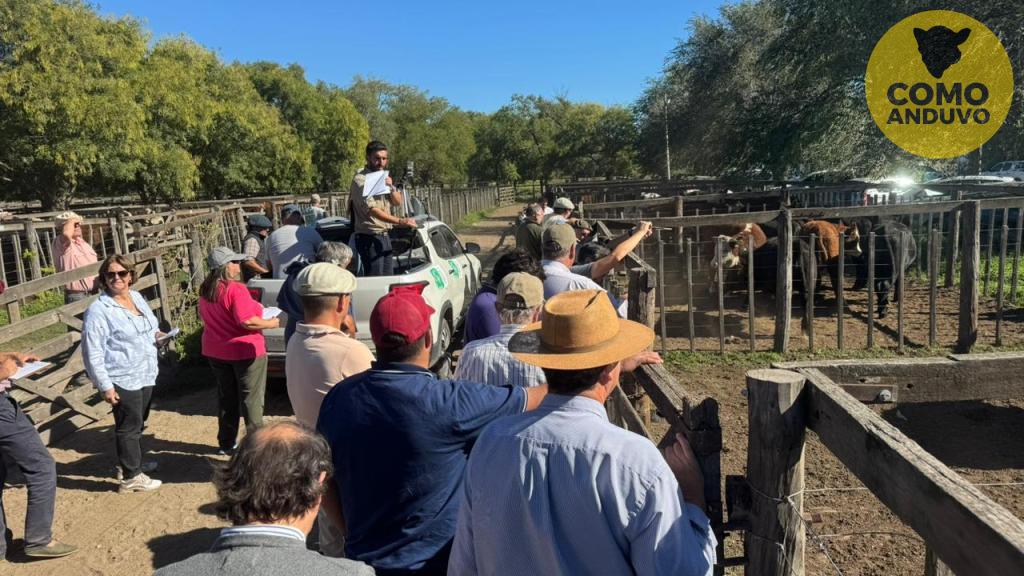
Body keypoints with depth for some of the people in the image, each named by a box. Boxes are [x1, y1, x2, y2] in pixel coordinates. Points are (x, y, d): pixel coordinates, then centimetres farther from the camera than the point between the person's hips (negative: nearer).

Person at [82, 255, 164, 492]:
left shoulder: (137, 297, 8)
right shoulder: (98, 310, -15)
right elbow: (92, 352, -16)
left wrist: (157, 335, 2)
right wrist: (104, 386, -18)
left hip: (146, 375, 7)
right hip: (122, 380, -7)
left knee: (138, 423, 21)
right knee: (128, 426, 2)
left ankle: (134, 461, 39)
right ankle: (131, 476, 13)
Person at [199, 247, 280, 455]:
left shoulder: (205, 290, 4)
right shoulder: (235, 289, -21)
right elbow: (246, 321, -27)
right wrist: (272, 323, -15)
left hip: (215, 352, 7)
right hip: (244, 351, -7)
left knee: (226, 397, 18)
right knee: (251, 399, 3)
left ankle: (226, 443, 28)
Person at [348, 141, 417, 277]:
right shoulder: (360, 180, -13)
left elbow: (398, 202, 13)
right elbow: (372, 210, -25)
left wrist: (391, 187, -9)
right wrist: (400, 221, -34)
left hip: (385, 235, 8)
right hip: (369, 237, -8)